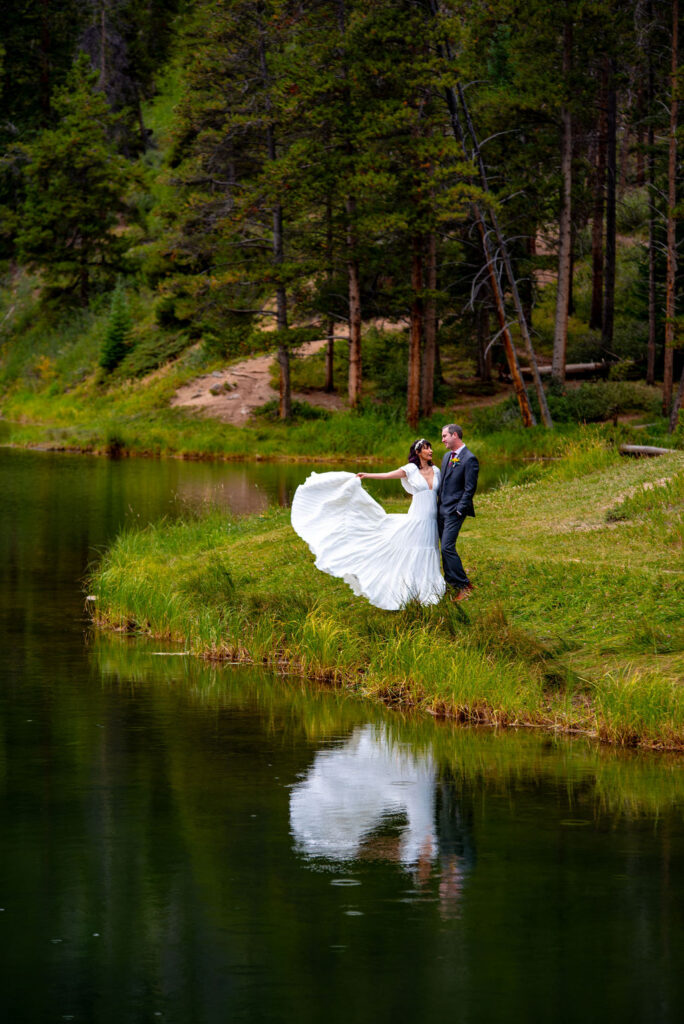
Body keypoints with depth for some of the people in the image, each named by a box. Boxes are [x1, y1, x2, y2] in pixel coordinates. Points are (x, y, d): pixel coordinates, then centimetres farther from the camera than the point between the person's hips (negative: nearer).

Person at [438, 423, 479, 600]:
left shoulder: (469, 459, -12)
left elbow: (470, 489, -14)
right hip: (441, 509, 9)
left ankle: (464, 585, -8)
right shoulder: (447, 456, 15)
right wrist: (438, 505, 13)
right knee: (445, 548, 10)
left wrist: (459, 511, -16)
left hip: (454, 511, -9)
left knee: (447, 547, -14)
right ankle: (450, 584, 18)